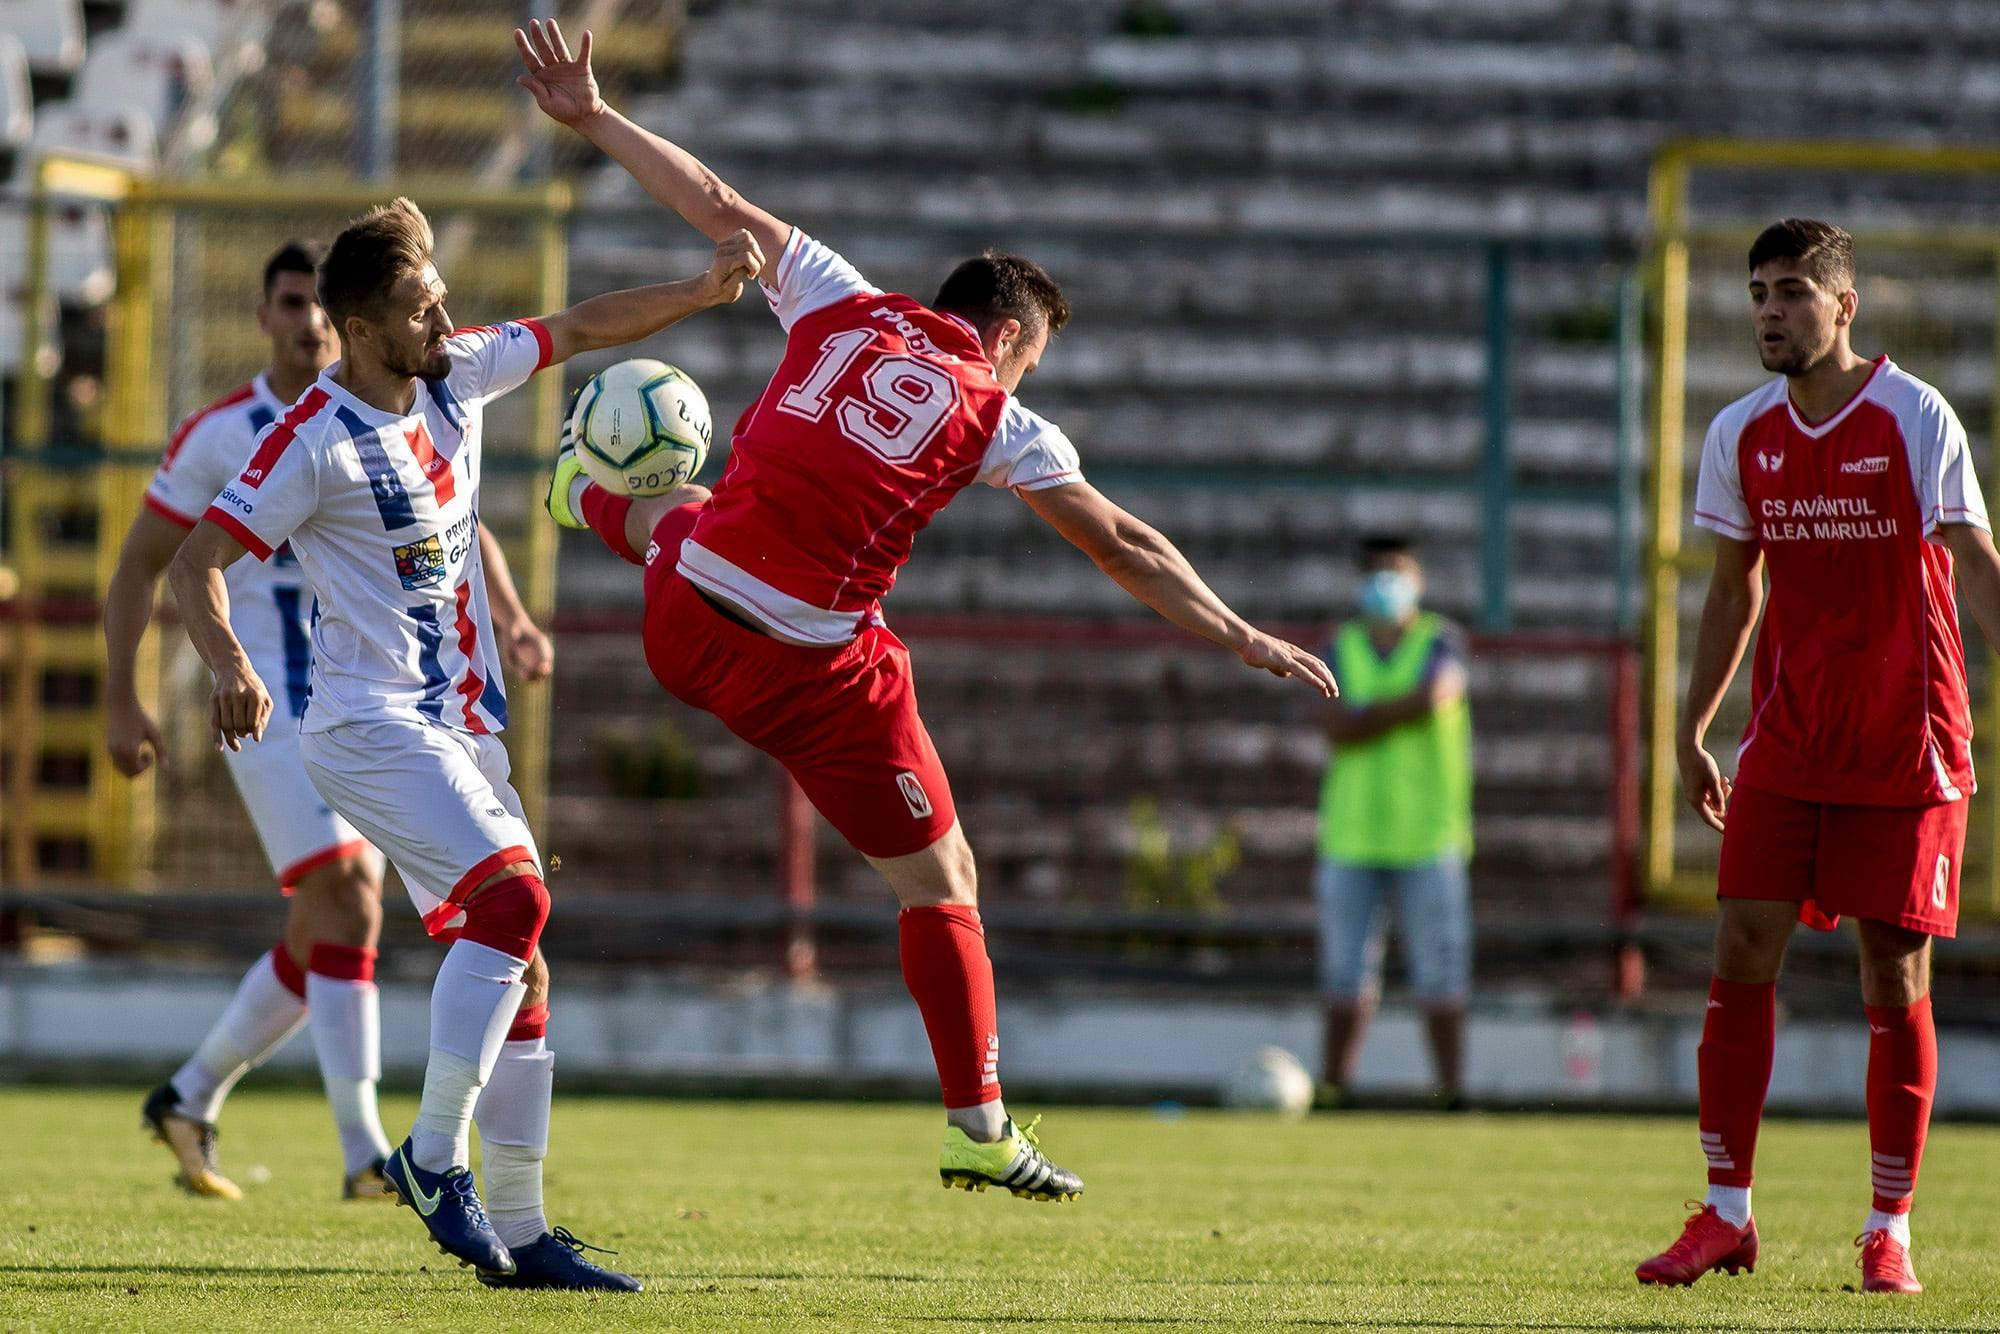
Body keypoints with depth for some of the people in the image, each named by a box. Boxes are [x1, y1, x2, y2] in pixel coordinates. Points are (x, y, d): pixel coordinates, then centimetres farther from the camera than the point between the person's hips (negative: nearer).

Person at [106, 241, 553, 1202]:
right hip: (268, 703, -5)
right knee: (349, 905, -19)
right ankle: (363, 1153, -20)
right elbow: (140, 564, 3)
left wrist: (510, 620, -10)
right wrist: (120, 701, -4)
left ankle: (190, 1098, 30)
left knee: (318, 939, 10)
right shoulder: (217, 436, -2)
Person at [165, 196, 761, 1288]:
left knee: (519, 966, 5)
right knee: (512, 900, -26)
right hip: (372, 726, -8)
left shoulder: (456, 374, 5)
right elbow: (197, 562, -15)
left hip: (461, 725, 8)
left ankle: (519, 1233, 10)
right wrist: (229, 664, -32)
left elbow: (580, 329, 19)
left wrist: (702, 292, 11)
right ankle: (433, 1157, -16)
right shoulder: (314, 440, -15)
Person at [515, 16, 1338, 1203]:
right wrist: (1243, 639, 3)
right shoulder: (999, 422, -1)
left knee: (678, 519, 43)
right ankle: (983, 1131, 9)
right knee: (942, 882, 9)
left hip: (691, 620, 4)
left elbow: (718, 207, 11)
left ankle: (598, 498, 77)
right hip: (818, 668, -4)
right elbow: (1125, 547, -2)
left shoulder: (841, 305, 6)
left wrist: (589, 114, 18)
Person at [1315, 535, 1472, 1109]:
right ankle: (1333, 1088, 9)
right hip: (1351, 838, 2)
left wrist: (1370, 716, -8)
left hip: (1427, 839, -2)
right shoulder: (1341, 649, 10)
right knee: (1346, 974, 4)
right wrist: (1406, 706, -10)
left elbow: (1435, 694, -17)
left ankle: (1451, 1089, -2)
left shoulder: (1441, 642, 4)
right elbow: (1339, 727, -4)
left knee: (1440, 975, -5)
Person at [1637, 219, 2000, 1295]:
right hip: (1785, 746, 4)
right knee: (1741, 955, -5)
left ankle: (1889, 1231, 8)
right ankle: (1725, 1217, 2)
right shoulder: (1741, 435, 7)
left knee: (1895, 981, -1)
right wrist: (1691, 732, 16)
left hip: (1906, 744, -4)